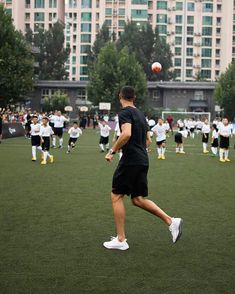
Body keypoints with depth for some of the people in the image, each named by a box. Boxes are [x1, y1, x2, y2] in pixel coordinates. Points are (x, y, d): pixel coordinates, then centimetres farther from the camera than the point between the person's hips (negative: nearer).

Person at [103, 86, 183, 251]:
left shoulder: (125, 112, -8)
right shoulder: (140, 114, 18)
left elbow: (126, 134, -26)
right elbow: (148, 141, 21)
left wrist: (112, 151, -17)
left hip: (130, 160, -8)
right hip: (143, 161, 8)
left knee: (116, 196, 3)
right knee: (138, 199, 13)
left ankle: (121, 240, 6)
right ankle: (171, 221, 2)